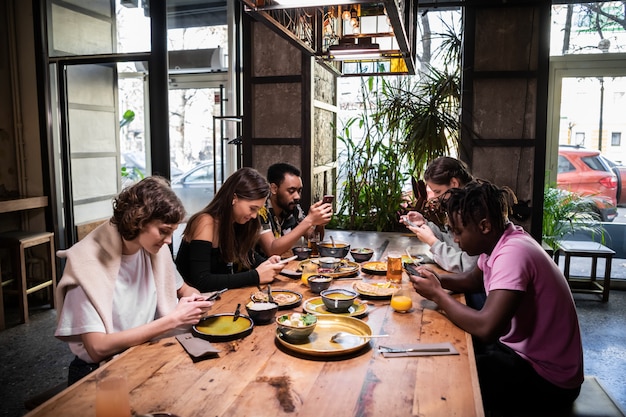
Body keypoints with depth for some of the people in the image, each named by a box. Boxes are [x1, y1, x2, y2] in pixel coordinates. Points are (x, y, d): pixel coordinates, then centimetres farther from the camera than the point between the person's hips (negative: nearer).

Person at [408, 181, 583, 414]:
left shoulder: (512, 253, -29)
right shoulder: (498, 241, -1)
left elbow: (486, 329, -37)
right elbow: (473, 279, 17)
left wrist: (437, 294, -22)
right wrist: (437, 279, -3)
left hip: (547, 379, -8)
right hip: (522, 349, 8)